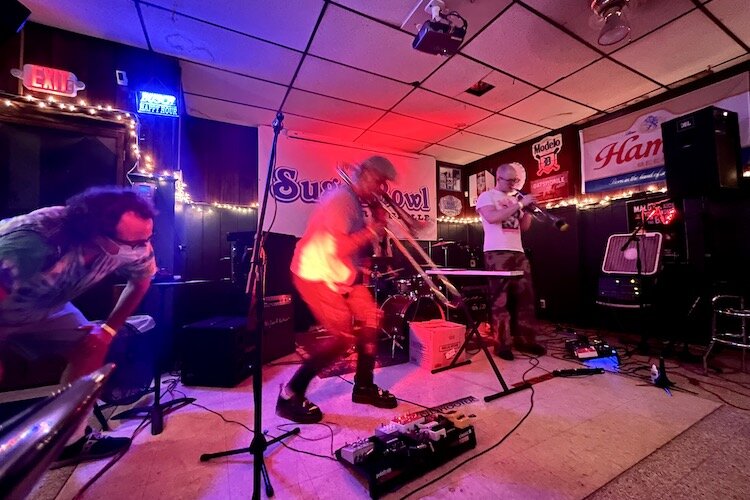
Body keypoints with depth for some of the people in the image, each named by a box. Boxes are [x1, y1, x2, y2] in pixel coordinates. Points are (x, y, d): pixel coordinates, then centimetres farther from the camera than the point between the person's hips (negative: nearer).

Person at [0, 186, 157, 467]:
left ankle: (69, 440, 8)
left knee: (94, 347, -8)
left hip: (44, 309, 5)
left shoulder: (132, 247, -26)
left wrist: (110, 329, -6)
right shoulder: (34, 242, -41)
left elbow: (141, 281, -7)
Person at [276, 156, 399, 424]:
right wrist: (373, 229, -18)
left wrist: (378, 221, 0)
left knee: (371, 320, 5)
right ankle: (290, 395, 8)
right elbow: (341, 248, -30)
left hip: (343, 275, 10)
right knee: (345, 336, -10)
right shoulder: (340, 198, -20)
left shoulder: (355, 201, 12)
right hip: (317, 275, -10)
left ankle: (364, 386, 23)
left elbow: (361, 248, 12)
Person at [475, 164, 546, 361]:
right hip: (497, 253, -7)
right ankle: (502, 344, 2)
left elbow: (524, 227, 20)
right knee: (500, 299, -5)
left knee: (525, 296, 6)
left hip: (518, 252, 7)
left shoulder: (514, 200, 21)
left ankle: (525, 339, 17)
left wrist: (529, 209, 3)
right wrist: (520, 204, -14)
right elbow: (492, 217, -19)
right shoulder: (486, 196, 1)